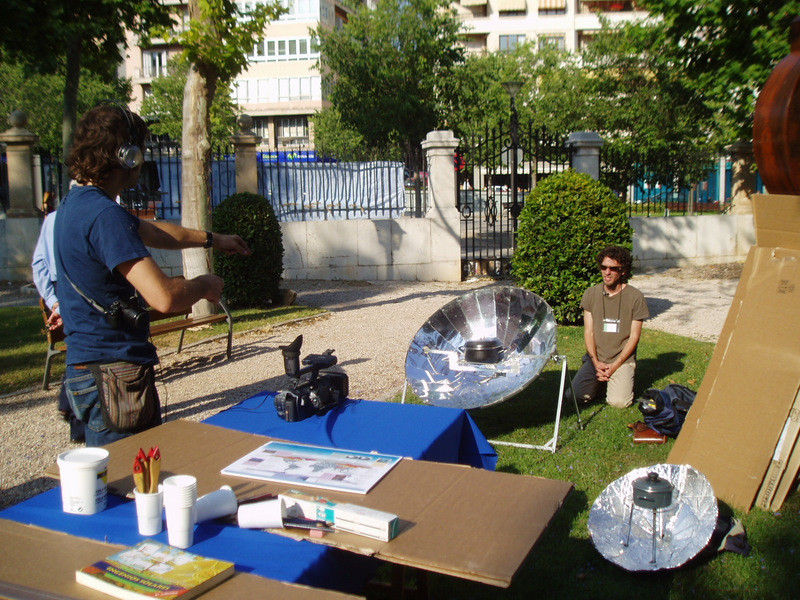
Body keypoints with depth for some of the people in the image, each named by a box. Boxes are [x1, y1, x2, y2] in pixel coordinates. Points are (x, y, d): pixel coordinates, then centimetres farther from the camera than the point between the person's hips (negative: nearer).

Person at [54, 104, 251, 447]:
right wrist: (205, 285, -8)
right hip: (114, 375, -10)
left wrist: (212, 239, 37)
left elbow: (152, 231, 27)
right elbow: (164, 297, -30)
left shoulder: (77, 202, 11)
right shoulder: (104, 215, -22)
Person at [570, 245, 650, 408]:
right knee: (578, 392, -18)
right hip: (596, 357, 2)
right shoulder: (591, 294, 3)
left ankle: (622, 380, 14)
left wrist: (614, 366, -12)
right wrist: (596, 362, -11)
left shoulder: (635, 297, -4)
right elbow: (588, 331, 3)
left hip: (622, 359, -2)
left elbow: (634, 336, -4)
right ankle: (603, 381, 13)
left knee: (619, 402, -20)